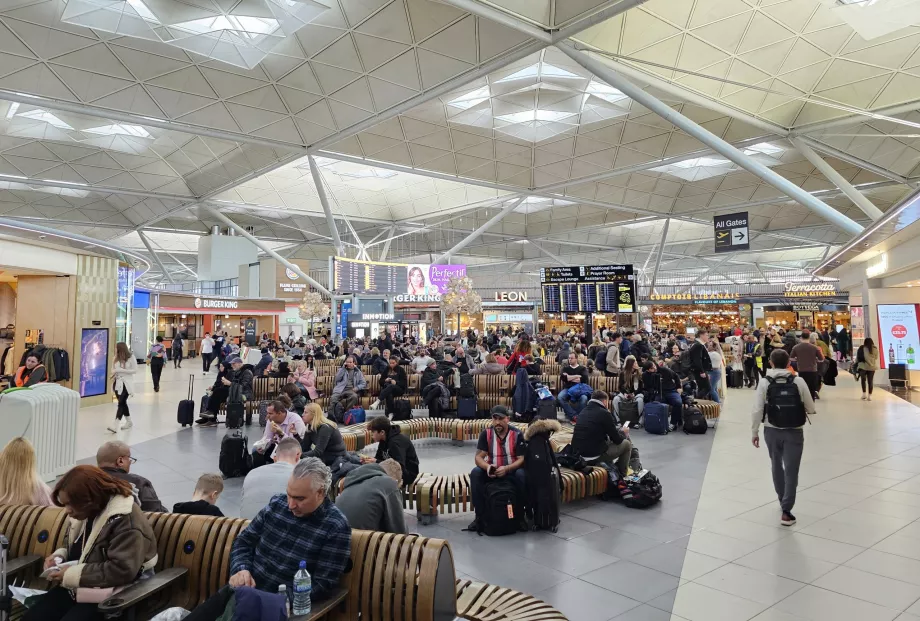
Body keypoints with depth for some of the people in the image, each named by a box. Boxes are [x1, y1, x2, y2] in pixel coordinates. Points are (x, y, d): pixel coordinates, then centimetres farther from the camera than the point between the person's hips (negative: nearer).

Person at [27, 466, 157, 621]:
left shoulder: (126, 521, -24)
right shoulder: (84, 511, 6)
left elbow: (123, 570, -30)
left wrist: (72, 574, -24)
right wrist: (59, 555, 1)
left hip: (108, 596, -9)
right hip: (75, 587, 9)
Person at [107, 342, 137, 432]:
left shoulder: (131, 357, -9)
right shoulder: (116, 358, 6)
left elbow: (135, 370, -11)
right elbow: (113, 369, 15)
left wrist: (121, 370, -18)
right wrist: (114, 372, -9)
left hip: (126, 383, -6)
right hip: (118, 383, 6)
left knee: (121, 403, -12)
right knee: (123, 403, 12)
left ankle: (115, 425, -17)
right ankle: (129, 422, 27)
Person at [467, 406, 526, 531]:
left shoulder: (517, 434, -11)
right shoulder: (486, 434, -6)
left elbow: (522, 459, -13)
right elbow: (478, 457, -9)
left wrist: (506, 468, -31)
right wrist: (487, 467, -32)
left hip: (512, 470, -2)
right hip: (491, 470, 2)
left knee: (522, 475, -34)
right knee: (475, 473, -26)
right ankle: (480, 516, -17)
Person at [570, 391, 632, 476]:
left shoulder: (584, 411, 9)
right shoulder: (604, 413, -11)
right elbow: (617, 440, -3)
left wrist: (617, 430, 30)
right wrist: (623, 432, 20)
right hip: (593, 457, -7)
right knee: (626, 444, 12)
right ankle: (621, 476, 25)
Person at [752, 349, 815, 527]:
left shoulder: (764, 382, -8)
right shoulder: (799, 381, -8)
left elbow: (757, 410, -9)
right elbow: (811, 409, -2)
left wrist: (754, 432, 1)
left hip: (771, 431, 1)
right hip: (794, 432, -1)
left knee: (777, 466, 20)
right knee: (791, 471, 4)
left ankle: (783, 500, 37)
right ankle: (786, 510, -1)